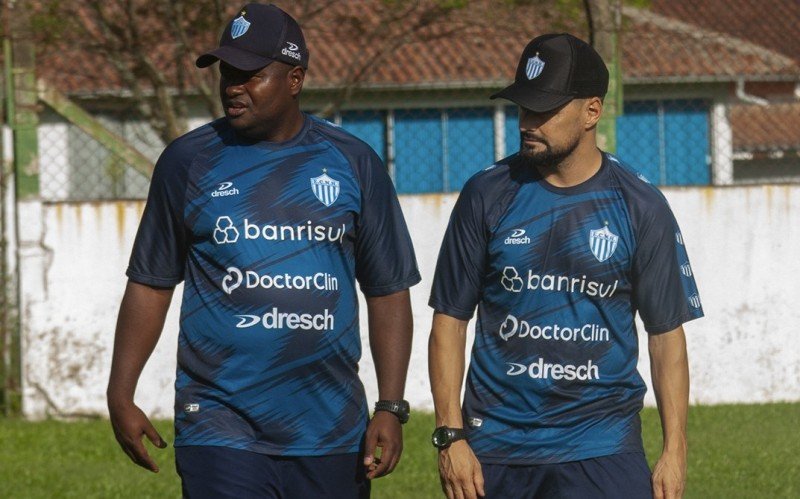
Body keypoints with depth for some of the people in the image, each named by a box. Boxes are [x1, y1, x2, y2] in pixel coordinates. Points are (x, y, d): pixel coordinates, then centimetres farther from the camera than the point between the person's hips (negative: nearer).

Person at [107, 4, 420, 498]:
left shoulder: (353, 163, 7)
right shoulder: (188, 161, 5)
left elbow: (389, 291, 8)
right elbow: (151, 283, 9)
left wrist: (391, 408, 0)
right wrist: (120, 397, -1)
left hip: (332, 436, 2)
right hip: (221, 432, -1)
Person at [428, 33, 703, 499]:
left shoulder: (640, 206, 1)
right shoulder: (488, 194, 2)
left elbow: (667, 333, 3)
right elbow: (450, 318, 4)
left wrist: (674, 450, -2)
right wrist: (450, 436, -4)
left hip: (602, 448, -1)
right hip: (497, 440, 1)